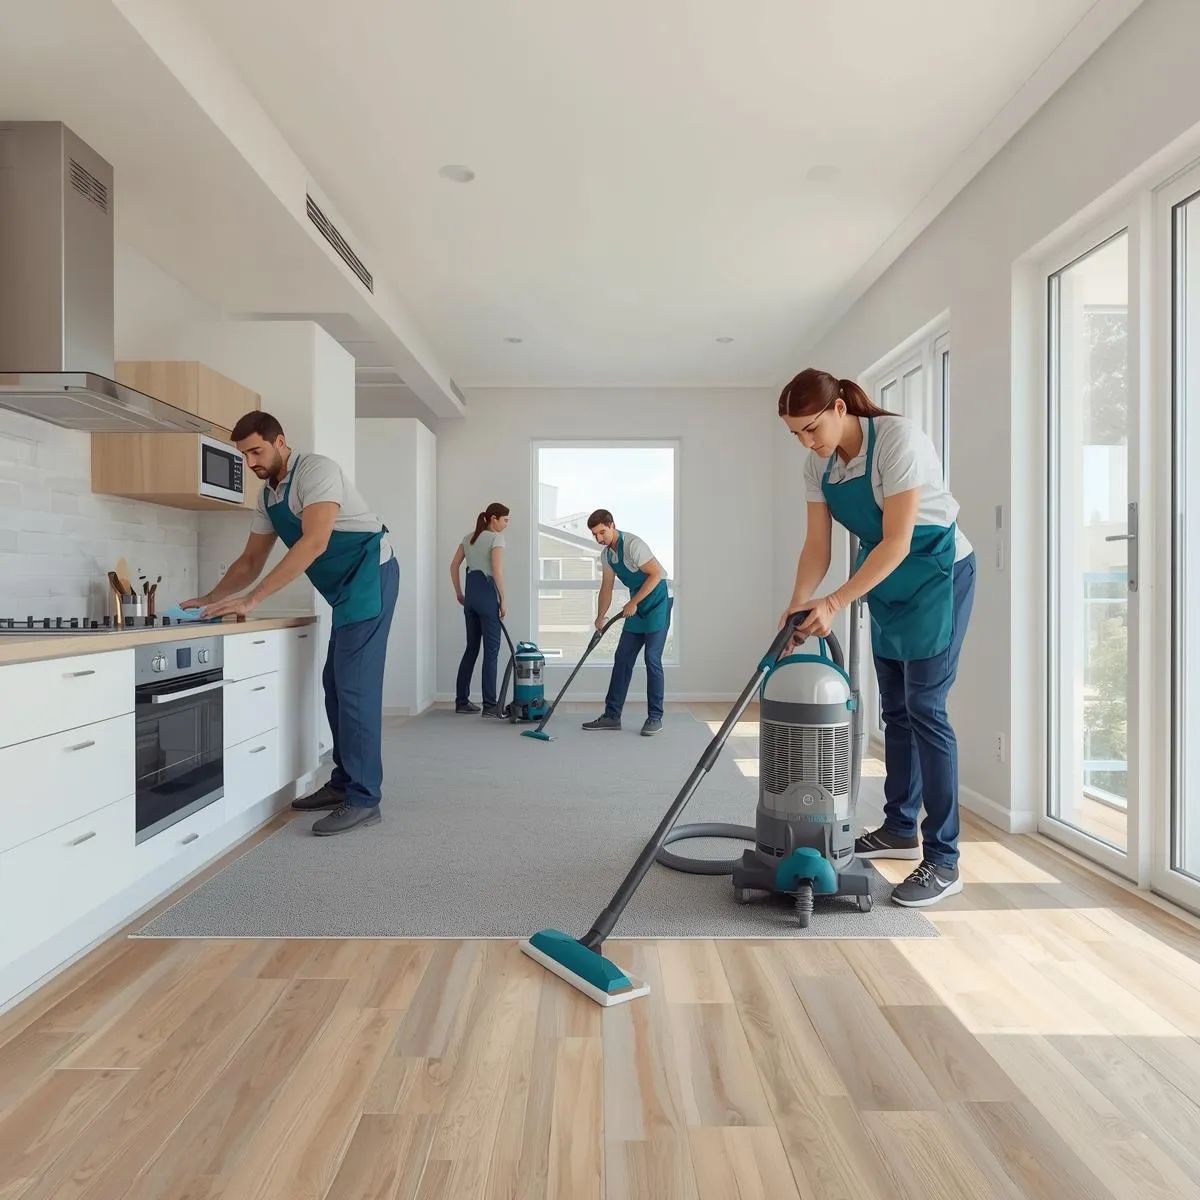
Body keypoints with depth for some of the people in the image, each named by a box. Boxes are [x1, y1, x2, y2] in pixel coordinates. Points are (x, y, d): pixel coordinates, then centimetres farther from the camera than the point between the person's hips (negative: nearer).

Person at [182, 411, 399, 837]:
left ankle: (364, 799, -7)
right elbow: (251, 560, 17)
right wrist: (211, 599, 2)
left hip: (369, 576, -9)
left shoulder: (316, 470, -16)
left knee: (355, 686, -12)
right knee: (336, 683, 11)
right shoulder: (267, 496, 11)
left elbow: (314, 543, -29)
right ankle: (343, 783, 21)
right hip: (346, 588, 9)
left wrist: (251, 600, -30)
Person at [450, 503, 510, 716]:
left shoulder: (469, 538, 15)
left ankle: (461, 701, 18)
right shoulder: (496, 538, -7)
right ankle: (490, 705, -3)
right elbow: (497, 571, -17)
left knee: (471, 647, 14)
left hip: (470, 594, 8)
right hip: (487, 593, -8)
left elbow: (453, 567, 15)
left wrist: (459, 593, 20)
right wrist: (503, 601, -12)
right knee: (491, 649, -4)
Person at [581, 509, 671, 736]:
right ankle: (612, 715, 10)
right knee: (622, 658, 5)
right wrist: (600, 617, 8)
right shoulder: (606, 554, 7)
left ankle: (655, 717, 2)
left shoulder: (632, 544, -20)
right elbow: (607, 587, 14)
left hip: (657, 602, -8)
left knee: (652, 660, -9)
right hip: (637, 607, 9)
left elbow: (656, 574, -21)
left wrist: (633, 603, -18)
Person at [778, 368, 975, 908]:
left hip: (936, 575, -7)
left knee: (925, 709, -10)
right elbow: (817, 546, -4)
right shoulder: (818, 463, -3)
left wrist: (833, 605, -30)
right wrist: (797, 607, -17)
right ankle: (900, 830, 25)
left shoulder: (898, 439, -24)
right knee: (895, 709, 11)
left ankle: (943, 861, -1)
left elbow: (897, 543, -27)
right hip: (886, 582, 7)